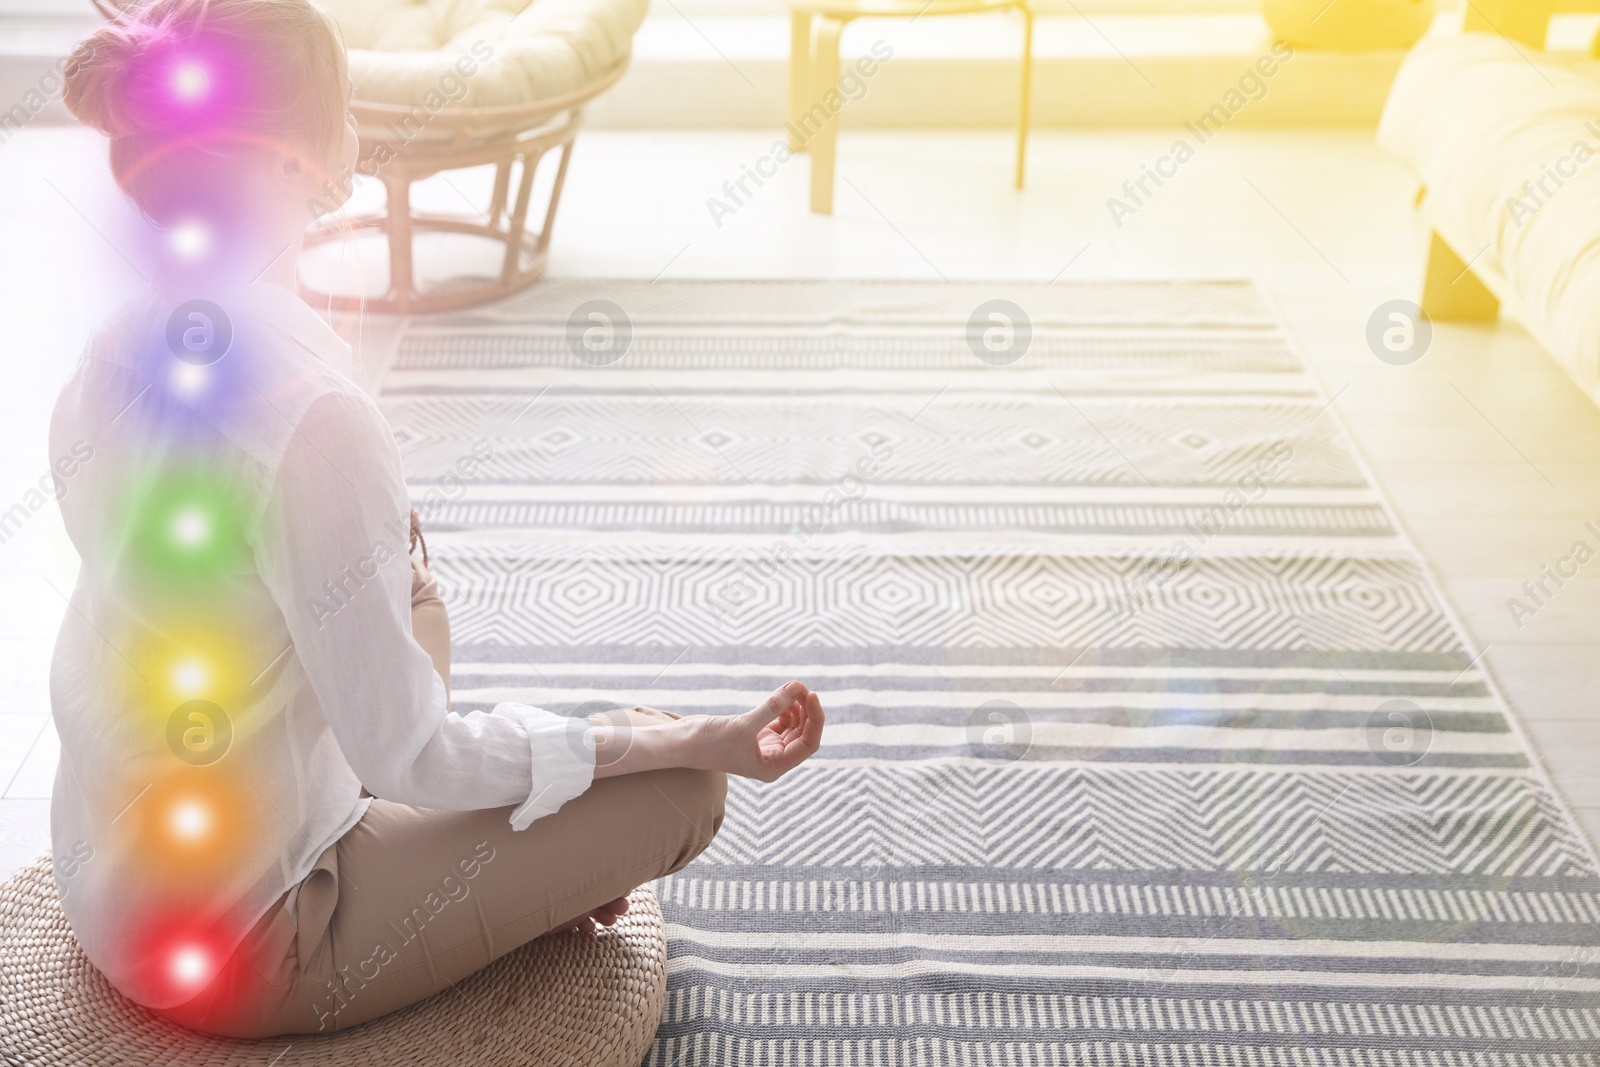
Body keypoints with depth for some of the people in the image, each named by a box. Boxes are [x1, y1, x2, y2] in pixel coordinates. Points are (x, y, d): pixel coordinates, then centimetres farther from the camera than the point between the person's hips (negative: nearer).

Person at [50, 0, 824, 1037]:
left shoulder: (118, 349, -5)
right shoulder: (313, 414, -31)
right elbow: (408, 751, -23)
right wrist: (694, 742, -15)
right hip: (241, 953, -8)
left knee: (413, 594, 26)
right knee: (679, 790, -3)